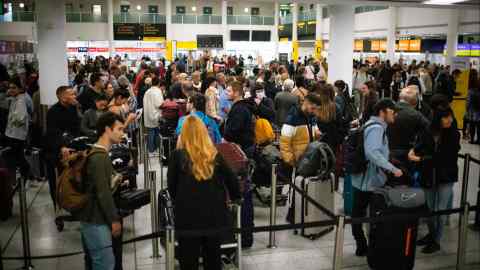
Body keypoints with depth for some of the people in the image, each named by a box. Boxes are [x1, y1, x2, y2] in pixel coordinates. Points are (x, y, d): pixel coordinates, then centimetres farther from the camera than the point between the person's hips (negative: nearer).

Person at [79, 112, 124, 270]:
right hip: (96, 221, -10)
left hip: (91, 218, 10)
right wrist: (114, 220, -15)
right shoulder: (99, 157, -19)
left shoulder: (98, 154, 12)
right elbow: (103, 193, -21)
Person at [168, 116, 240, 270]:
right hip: (215, 214, 3)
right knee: (213, 257, 18)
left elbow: (171, 184, 1)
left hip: (187, 215, -2)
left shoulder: (178, 155, -7)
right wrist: (235, 197, 22)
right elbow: (231, 180, 4)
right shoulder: (214, 155, -1)